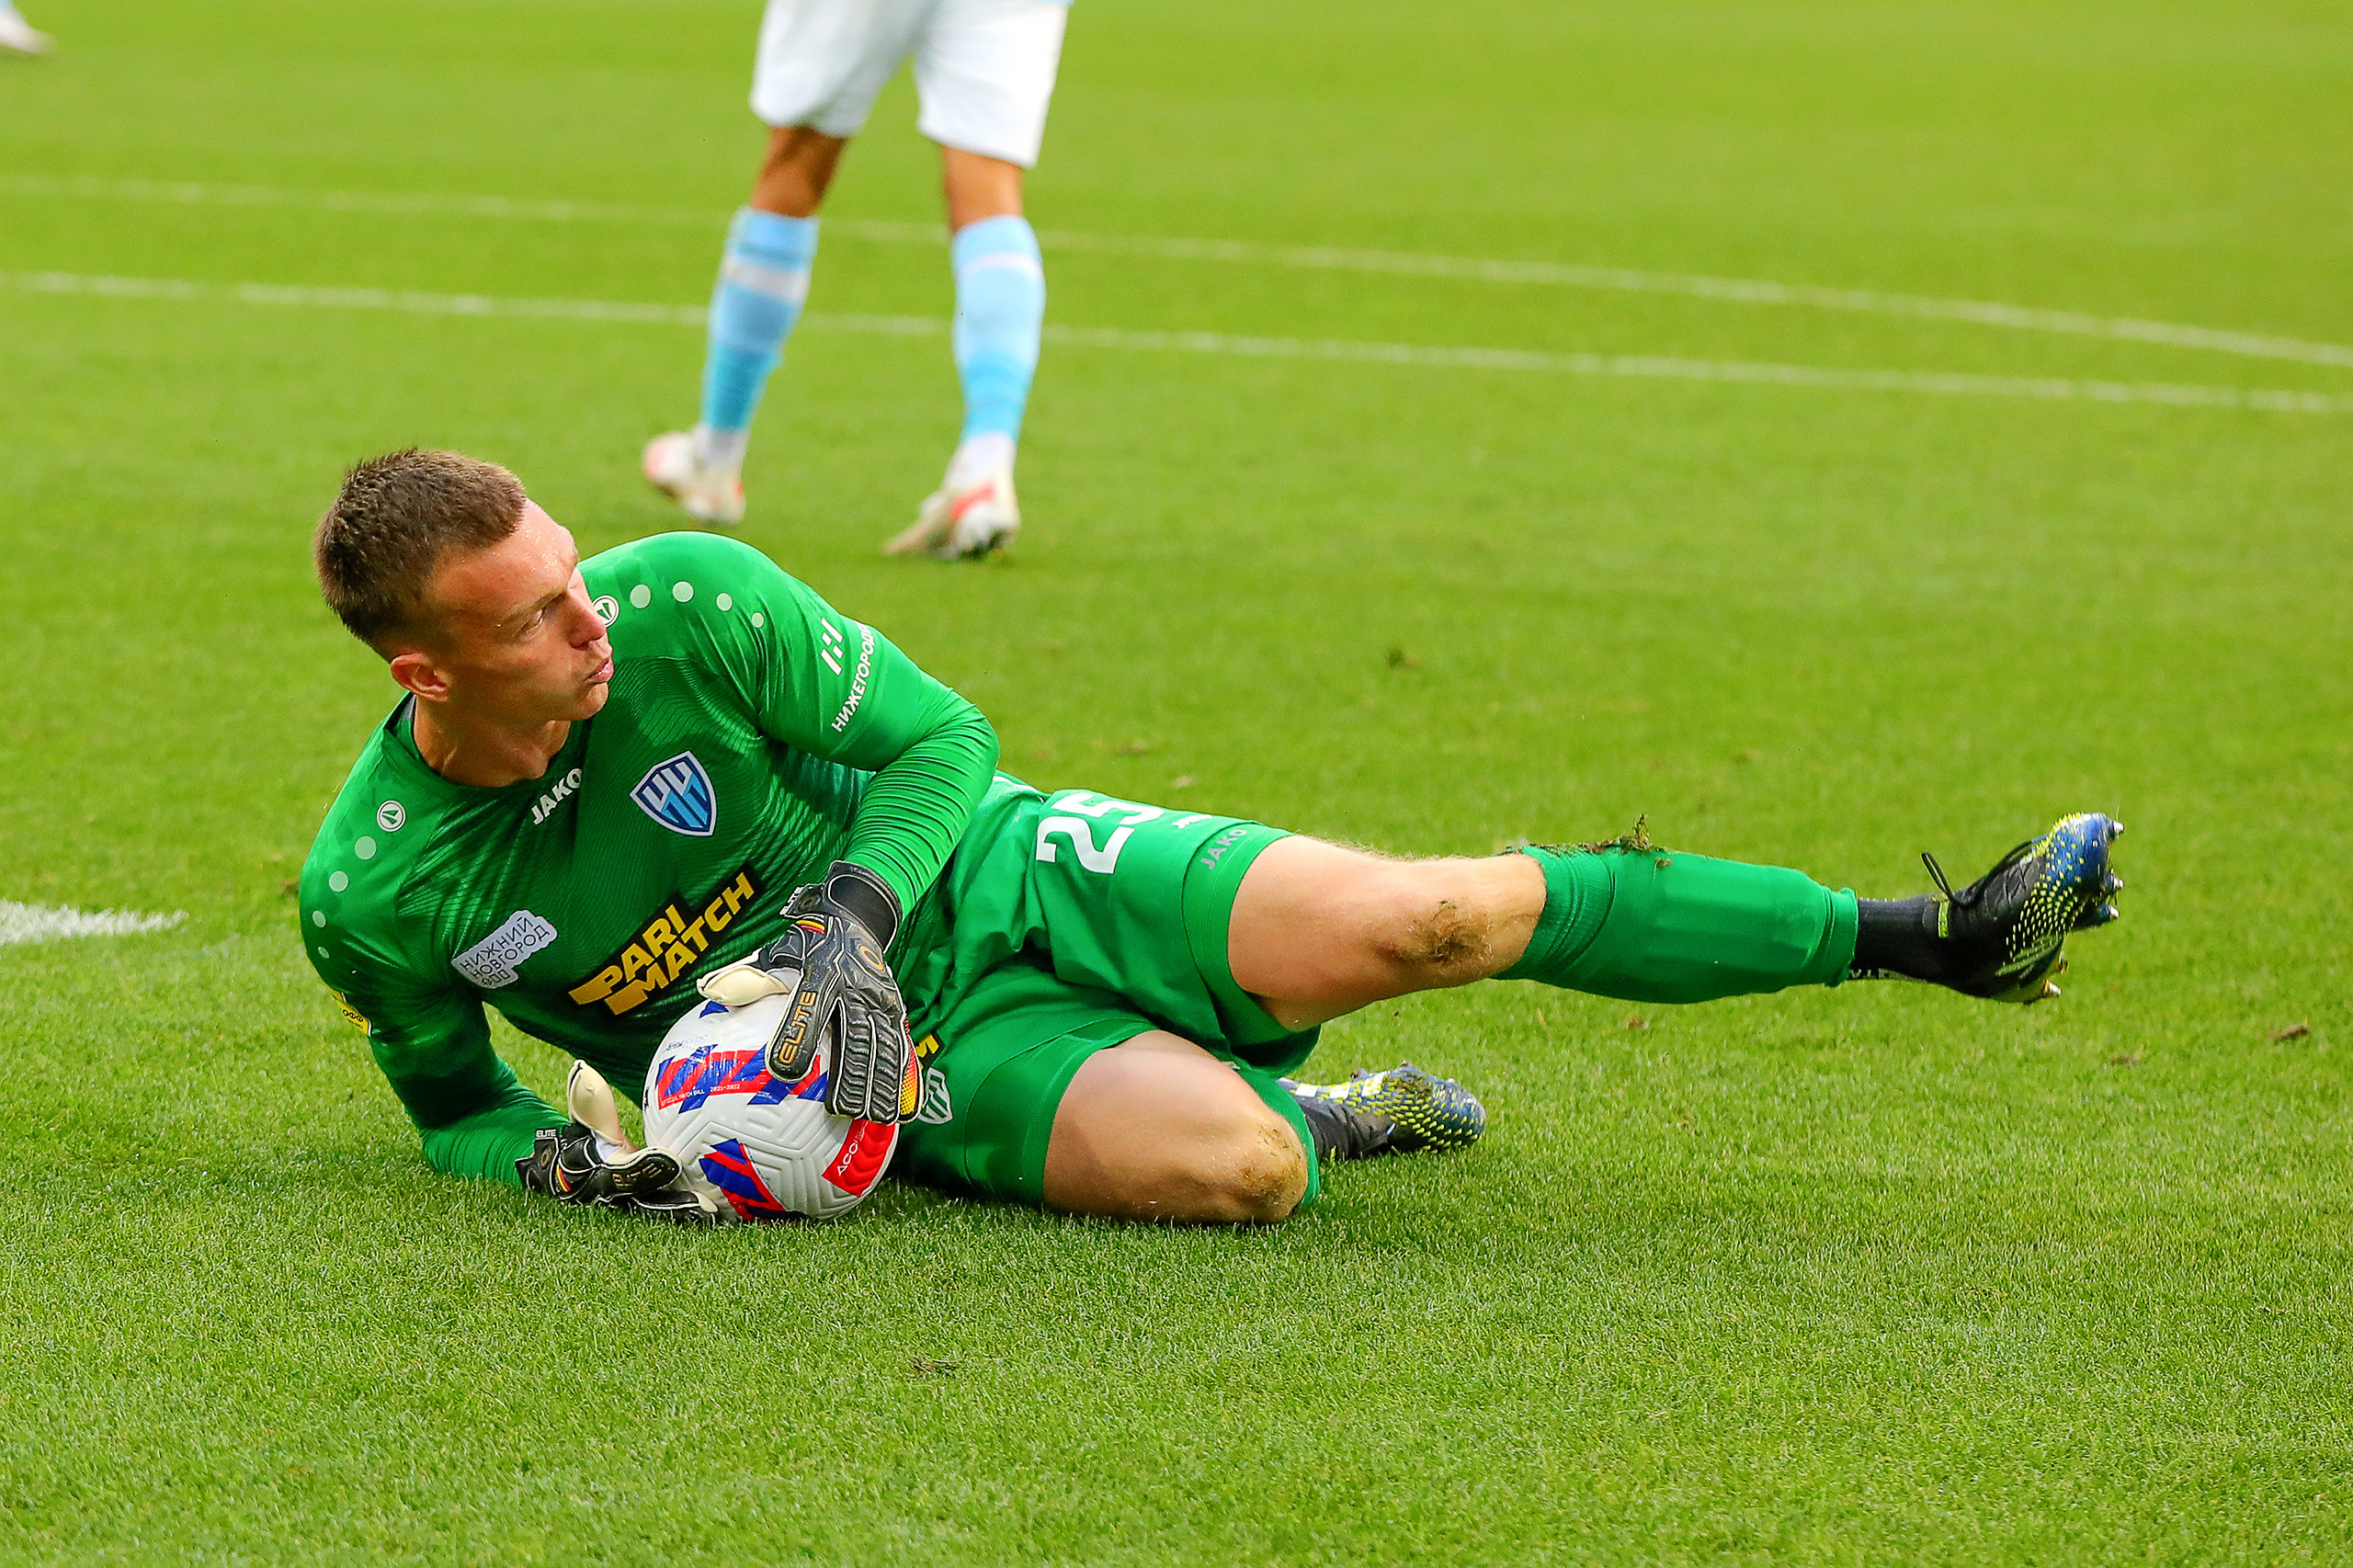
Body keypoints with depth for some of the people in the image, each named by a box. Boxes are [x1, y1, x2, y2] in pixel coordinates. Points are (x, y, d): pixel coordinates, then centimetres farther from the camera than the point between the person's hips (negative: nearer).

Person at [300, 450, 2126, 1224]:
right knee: (1226, 1169, -31)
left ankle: (1929, 934, -6)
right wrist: (550, 1157, -19)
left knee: (1410, 921, -21)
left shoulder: (684, 605, -18)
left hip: (988, 873, 1)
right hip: (927, 1056, -1)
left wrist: (857, 895, -27)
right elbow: (452, 1103, 5)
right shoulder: (373, 897, -16)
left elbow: (940, 741, -7)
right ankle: (1311, 1119, 10)